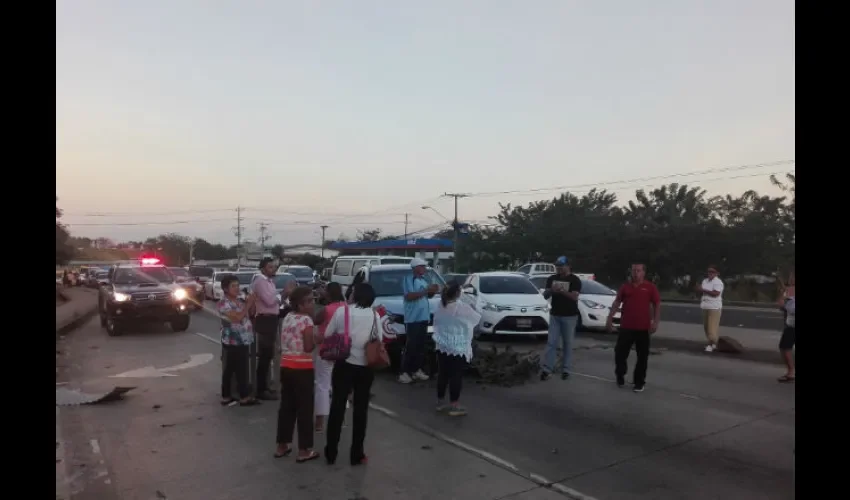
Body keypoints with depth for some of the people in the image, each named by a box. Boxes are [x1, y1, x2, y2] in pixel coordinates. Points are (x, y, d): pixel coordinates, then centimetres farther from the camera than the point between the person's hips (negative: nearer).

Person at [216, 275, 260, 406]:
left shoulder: (238, 301, 13)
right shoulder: (223, 304, -14)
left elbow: (249, 314, 18)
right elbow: (238, 317, -24)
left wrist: (252, 302, 1)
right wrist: (248, 304, -15)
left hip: (243, 341, 8)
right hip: (233, 342, -8)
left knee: (230, 370, 13)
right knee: (241, 370, -3)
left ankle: (226, 397, 20)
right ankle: (245, 397, 4)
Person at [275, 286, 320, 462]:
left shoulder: (287, 317, 10)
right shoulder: (306, 319, -14)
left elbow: (283, 342, 15)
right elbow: (308, 347, -16)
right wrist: (317, 338, 0)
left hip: (286, 366, 8)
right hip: (302, 368, -8)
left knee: (286, 406, 15)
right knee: (305, 408, 1)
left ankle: (282, 446, 24)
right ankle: (304, 450, 7)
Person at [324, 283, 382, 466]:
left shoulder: (341, 311, -7)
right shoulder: (374, 315, -4)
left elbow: (327, 335, 0)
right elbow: (379, 340, 1)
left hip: (344, 365, 0)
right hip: (365, 367, 1)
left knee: (337, 407, 9)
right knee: (361, 409, 9)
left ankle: (331, 453, 16)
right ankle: (357, 454, 15)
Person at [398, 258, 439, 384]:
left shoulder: (423, 280, 14)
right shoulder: (408, 279, -10)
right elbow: (409, 296, -22)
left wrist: (433, 291, -1)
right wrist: (426, 290, -21)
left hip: (424, 318, 8)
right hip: (413, 319, -8)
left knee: (421, 346, 12)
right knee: (410, 346, -7)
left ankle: (417, 370, 21)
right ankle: (404, 372, -2)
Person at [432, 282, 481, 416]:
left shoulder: (440, 306, 1)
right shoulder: (462, 308, -15)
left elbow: (436, 324, 8)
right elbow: (476, 319, -1)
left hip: (441, 346, 6)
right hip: (457, 348, -6)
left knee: (442, 374, 12)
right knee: (456, 376, 0)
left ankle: (440, 402, 21)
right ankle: (454, 406, 3)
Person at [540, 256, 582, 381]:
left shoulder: (575, 280, -4)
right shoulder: (552, 279, 8)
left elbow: (575, 297, -16)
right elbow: (545, 295, 6)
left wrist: (562, 291, -31)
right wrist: (551, 290, -17)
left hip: (569, 316, -3)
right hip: (554, 315, 3)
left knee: (567, 343, 4)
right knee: (551, 342, -1)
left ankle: (565, 369, 11)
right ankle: (546, 368, -3)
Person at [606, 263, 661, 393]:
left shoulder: (650, 287, 0)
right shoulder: (625, 287, 7)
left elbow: (657, 305, 0)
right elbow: (617, 302, 9)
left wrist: (655, 322, -10)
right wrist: (610, 319, 4)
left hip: (643, 328, -1)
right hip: (626, 327, 2)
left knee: (642, 356, 6)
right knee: (620, 353, 3)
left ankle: (639, 382, 18)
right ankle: (620, 376, 23)